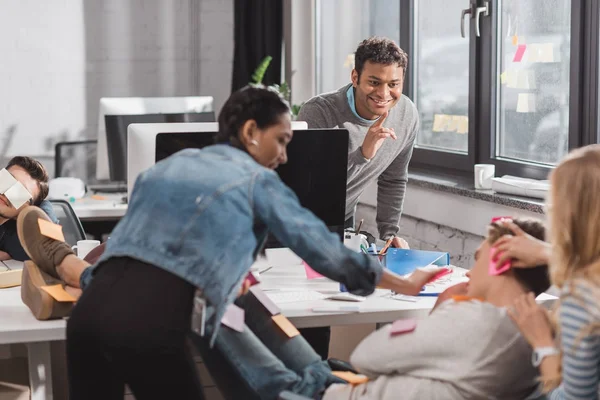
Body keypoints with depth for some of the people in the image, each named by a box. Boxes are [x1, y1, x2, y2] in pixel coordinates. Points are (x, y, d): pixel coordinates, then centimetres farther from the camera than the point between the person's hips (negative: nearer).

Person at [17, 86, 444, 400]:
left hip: (91, 310, 5)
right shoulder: (258, 180, 14)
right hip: (150, 323, -5)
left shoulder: (170, 164, 29)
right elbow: (324, 251, 15)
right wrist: (405, 284, 27)